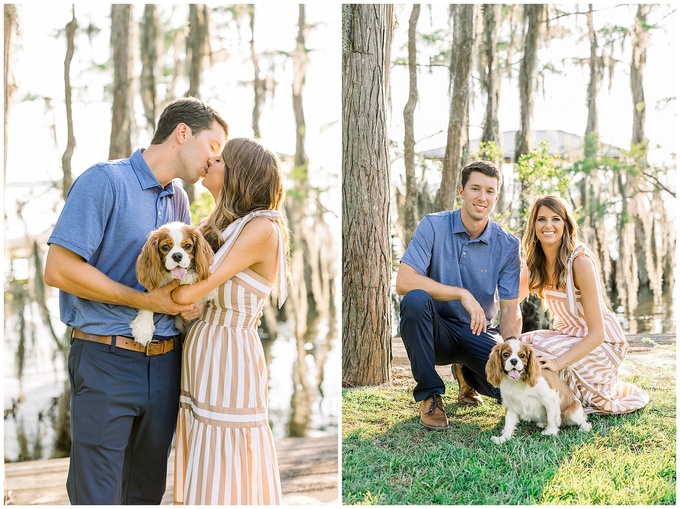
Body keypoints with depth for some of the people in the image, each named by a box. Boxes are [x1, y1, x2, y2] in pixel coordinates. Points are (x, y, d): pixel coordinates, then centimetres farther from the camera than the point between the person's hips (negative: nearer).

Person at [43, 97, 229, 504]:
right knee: (97, 495, 1)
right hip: (107, 363, -7)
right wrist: (146, 301, -15)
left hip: (165, 363, 7)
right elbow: (59, 269, -17)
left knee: (148, 490, 16)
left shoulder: (179, 199, 13)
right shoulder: (105, 181, -9)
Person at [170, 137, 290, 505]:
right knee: (200, 476, 14)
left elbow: (187, 293, -17)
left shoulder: (262, 229, -13)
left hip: (230, 354, -8)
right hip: (199, 352, 8)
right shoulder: (220, 225, 14)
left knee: (220, 480, 0)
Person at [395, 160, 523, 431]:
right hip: (435, 330, -2)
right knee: (415, 299, -35)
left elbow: (510, 310, -7)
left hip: (477, 333, 3)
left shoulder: (507, 245, -4)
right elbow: (404, 282, -23)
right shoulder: (433, 226, -10)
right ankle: (429, 395, -16)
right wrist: (462, 294, -28)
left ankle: (468, 376, 18)